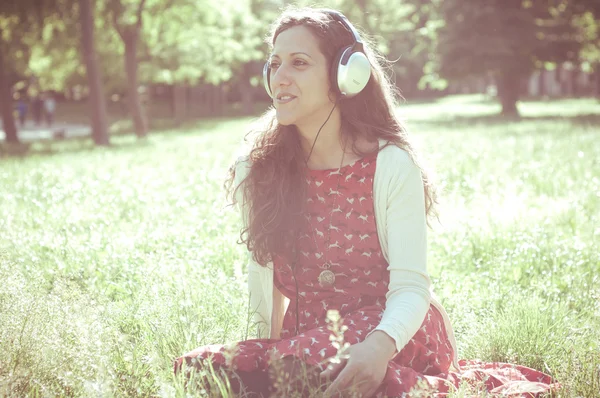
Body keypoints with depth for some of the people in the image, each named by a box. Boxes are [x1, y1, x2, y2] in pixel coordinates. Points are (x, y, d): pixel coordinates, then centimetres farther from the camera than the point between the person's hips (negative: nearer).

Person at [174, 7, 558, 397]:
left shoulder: (393, 165, -11)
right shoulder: (257, 172, -1)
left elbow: (411, 286, -15)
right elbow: (263, 275, 10)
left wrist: (379, 346, -35)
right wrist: (272, 347, 2)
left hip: (392, 332, -5)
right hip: (307, 337, 5)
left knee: (310, 362, -37)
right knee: (200, 367, -23)